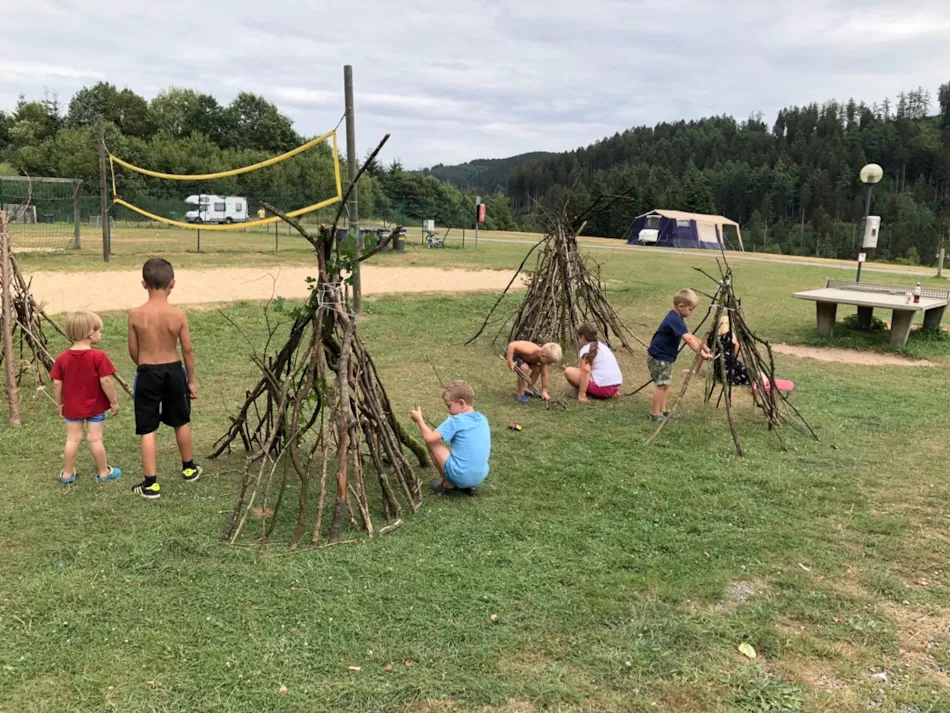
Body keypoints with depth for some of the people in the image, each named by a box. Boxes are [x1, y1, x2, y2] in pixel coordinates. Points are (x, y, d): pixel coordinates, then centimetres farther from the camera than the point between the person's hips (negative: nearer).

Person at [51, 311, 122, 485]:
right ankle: (103, 473, 17)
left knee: (73, 439, 13)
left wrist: (60, 404, 10)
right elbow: (105, 382, -18)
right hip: (95, 406, -3)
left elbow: (57, 384, -2)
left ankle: (67, 474, 22)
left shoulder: (62, 358, -5)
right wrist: (114, 401, -7)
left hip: (72, 407, 3)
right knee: (95, 439, 6)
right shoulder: (98, 357, -17)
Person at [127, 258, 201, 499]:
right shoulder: (178, 315, -10)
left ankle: (151, 484, 6)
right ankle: (189, 468, 37)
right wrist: (191, 380, 8)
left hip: (148, 374, -1)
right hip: (173, 371, 1)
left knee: (147, 431, 5)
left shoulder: (136, 315, -10)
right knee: (181, 422, 21)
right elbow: (188, 350, -4)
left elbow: (133, 351, -1)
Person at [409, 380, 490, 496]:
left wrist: (419, 419, 1)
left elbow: (429, 438, -14)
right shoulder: (483, 419, 9)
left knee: (433, 443, 5)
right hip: (481, 477, 7)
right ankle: (468, 486, 15)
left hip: (461, 477, -7)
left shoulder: (455, 421, -11)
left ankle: (449, 485, 9)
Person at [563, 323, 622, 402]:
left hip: (602, 387, -8)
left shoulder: (585, 350, -3)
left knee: (568, 371, -4)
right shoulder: (603, 346, 21)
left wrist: (582, 394, -18)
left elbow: (586, 371, -18)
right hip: (615, 387, 8)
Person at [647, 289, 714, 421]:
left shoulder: (676, 318, 9)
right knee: (662, 385, -7)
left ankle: (662, 411, 23)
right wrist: (700, 352, -37)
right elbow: (688, 338, -33)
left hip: (665, 357, 11)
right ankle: (655, 414, 0)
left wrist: (703, 346, 7)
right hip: (658, 357, -11)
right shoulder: (674, 320, -24)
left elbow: (689, 335, 14)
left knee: (664, 384, 15)